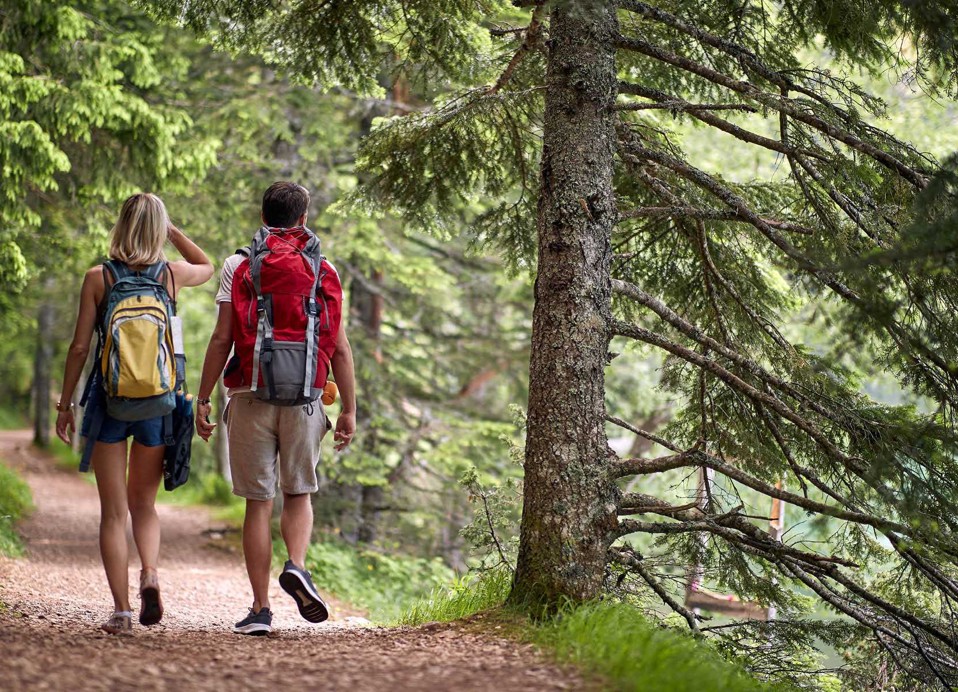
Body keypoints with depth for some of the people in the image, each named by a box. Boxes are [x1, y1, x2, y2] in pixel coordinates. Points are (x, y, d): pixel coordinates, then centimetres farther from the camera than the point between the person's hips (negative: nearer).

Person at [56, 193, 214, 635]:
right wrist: (173, 232, 18)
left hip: (110, 399, -1)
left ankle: (121, 610, -1)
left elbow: (79, 346, -4)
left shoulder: (98, 278, -4)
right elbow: (207, 267, 25)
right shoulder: (171, 274, 0)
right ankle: (150, 574, -8)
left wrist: (65, 405, 4)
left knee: (113, 512, 5)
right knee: (143, 503, 18)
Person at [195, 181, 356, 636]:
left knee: (258, 503, 4)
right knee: (299, 494, 17)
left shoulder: (239, 266, 2)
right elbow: (340, 348, 2)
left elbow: (221, 340, -3)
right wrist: (349, 410, 7)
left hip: (251, 398, -1)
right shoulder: (325, 272, 6)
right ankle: (297, 566, -10)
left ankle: (260, 610, 4)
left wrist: (202, 400, 3)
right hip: (304, 399, 1)